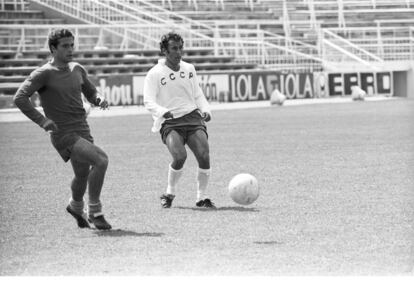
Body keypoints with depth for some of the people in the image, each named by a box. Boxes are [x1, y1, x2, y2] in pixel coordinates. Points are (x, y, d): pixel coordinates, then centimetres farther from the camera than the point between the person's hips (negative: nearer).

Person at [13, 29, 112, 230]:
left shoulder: (77, 70, 11)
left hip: (82, 130, 7)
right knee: (101, 160, -22)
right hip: (63, 133, -7)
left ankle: (76, 206, 46)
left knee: (83, 175, 14)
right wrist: (41, 120, -21)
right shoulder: (44, 74, -9)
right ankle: (95, 211, -9)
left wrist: (100, 100, 1)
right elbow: (20, 98, -13)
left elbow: (90, 93, 25)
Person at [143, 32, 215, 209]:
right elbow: (148, 101, -8)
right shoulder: (155, 74, 0)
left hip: (192, 117, 4)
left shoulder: (189, 69, 15)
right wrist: (163, 112, -27)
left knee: (204, 155, -16)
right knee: (180, 156, -26)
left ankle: (202, 198, 1)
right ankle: (169, 193, 0)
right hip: (169, 123, -4)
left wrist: (205, 110, 5)